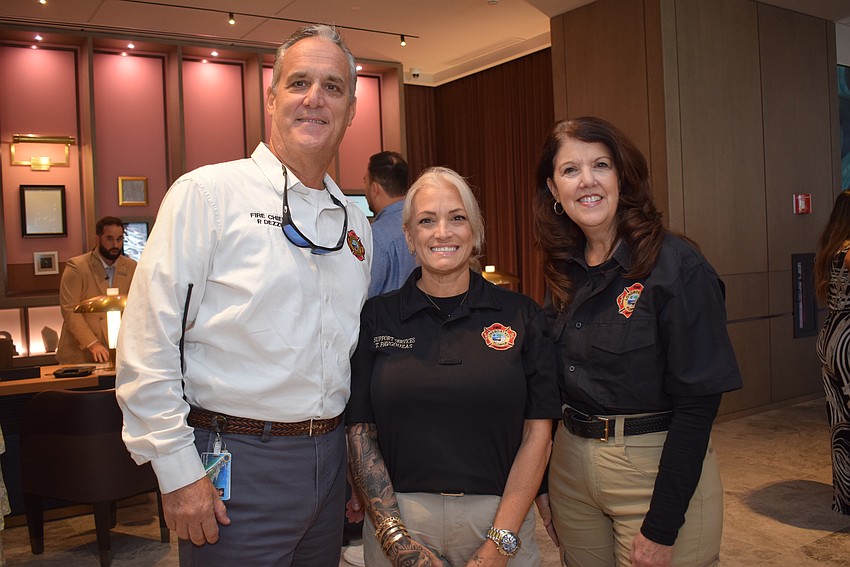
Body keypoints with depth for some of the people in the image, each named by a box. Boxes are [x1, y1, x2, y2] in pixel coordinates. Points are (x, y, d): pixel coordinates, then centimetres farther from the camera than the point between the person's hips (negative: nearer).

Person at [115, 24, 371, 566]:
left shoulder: (357, 223, 8)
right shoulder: (207, 193, -10)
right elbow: (147, 343, -13)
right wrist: (178, 471, -14)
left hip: (330, 459, 6)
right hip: (234, 467, -6)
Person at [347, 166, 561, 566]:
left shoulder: (522, 316, -2)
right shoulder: (376, 318, -1)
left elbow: (537, 432, -4)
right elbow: (360, 431, -2)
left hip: (500, 517, 0)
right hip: (399, 519, 0)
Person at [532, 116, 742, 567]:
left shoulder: (677, 266, -15)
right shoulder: (564, 272, 3)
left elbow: (697, 400, -17)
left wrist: (662, 528, -17)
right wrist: (539, 481, 8)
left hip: (660, 468, -5)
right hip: (569, 464, 6)